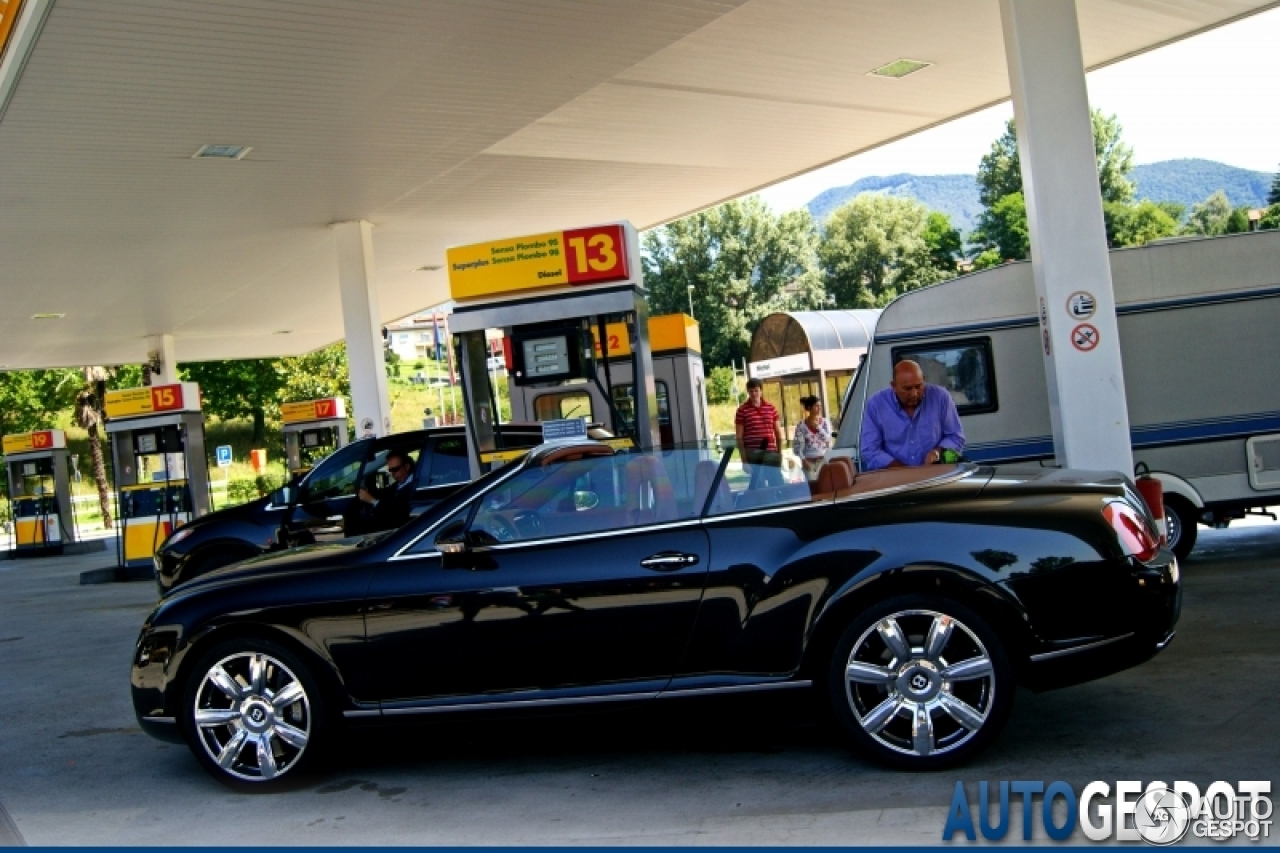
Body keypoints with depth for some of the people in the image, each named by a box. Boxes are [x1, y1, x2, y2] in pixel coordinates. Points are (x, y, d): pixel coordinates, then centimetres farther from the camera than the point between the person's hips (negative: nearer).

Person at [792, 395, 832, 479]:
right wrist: (803, 459, -14)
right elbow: (797, 445, -2)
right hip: (809, 461, -2)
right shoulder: (801, 425, -2)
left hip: (823, 460, 2)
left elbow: (828, 439, -5)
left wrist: (818, 427, -11)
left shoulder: (825, 422, 6)